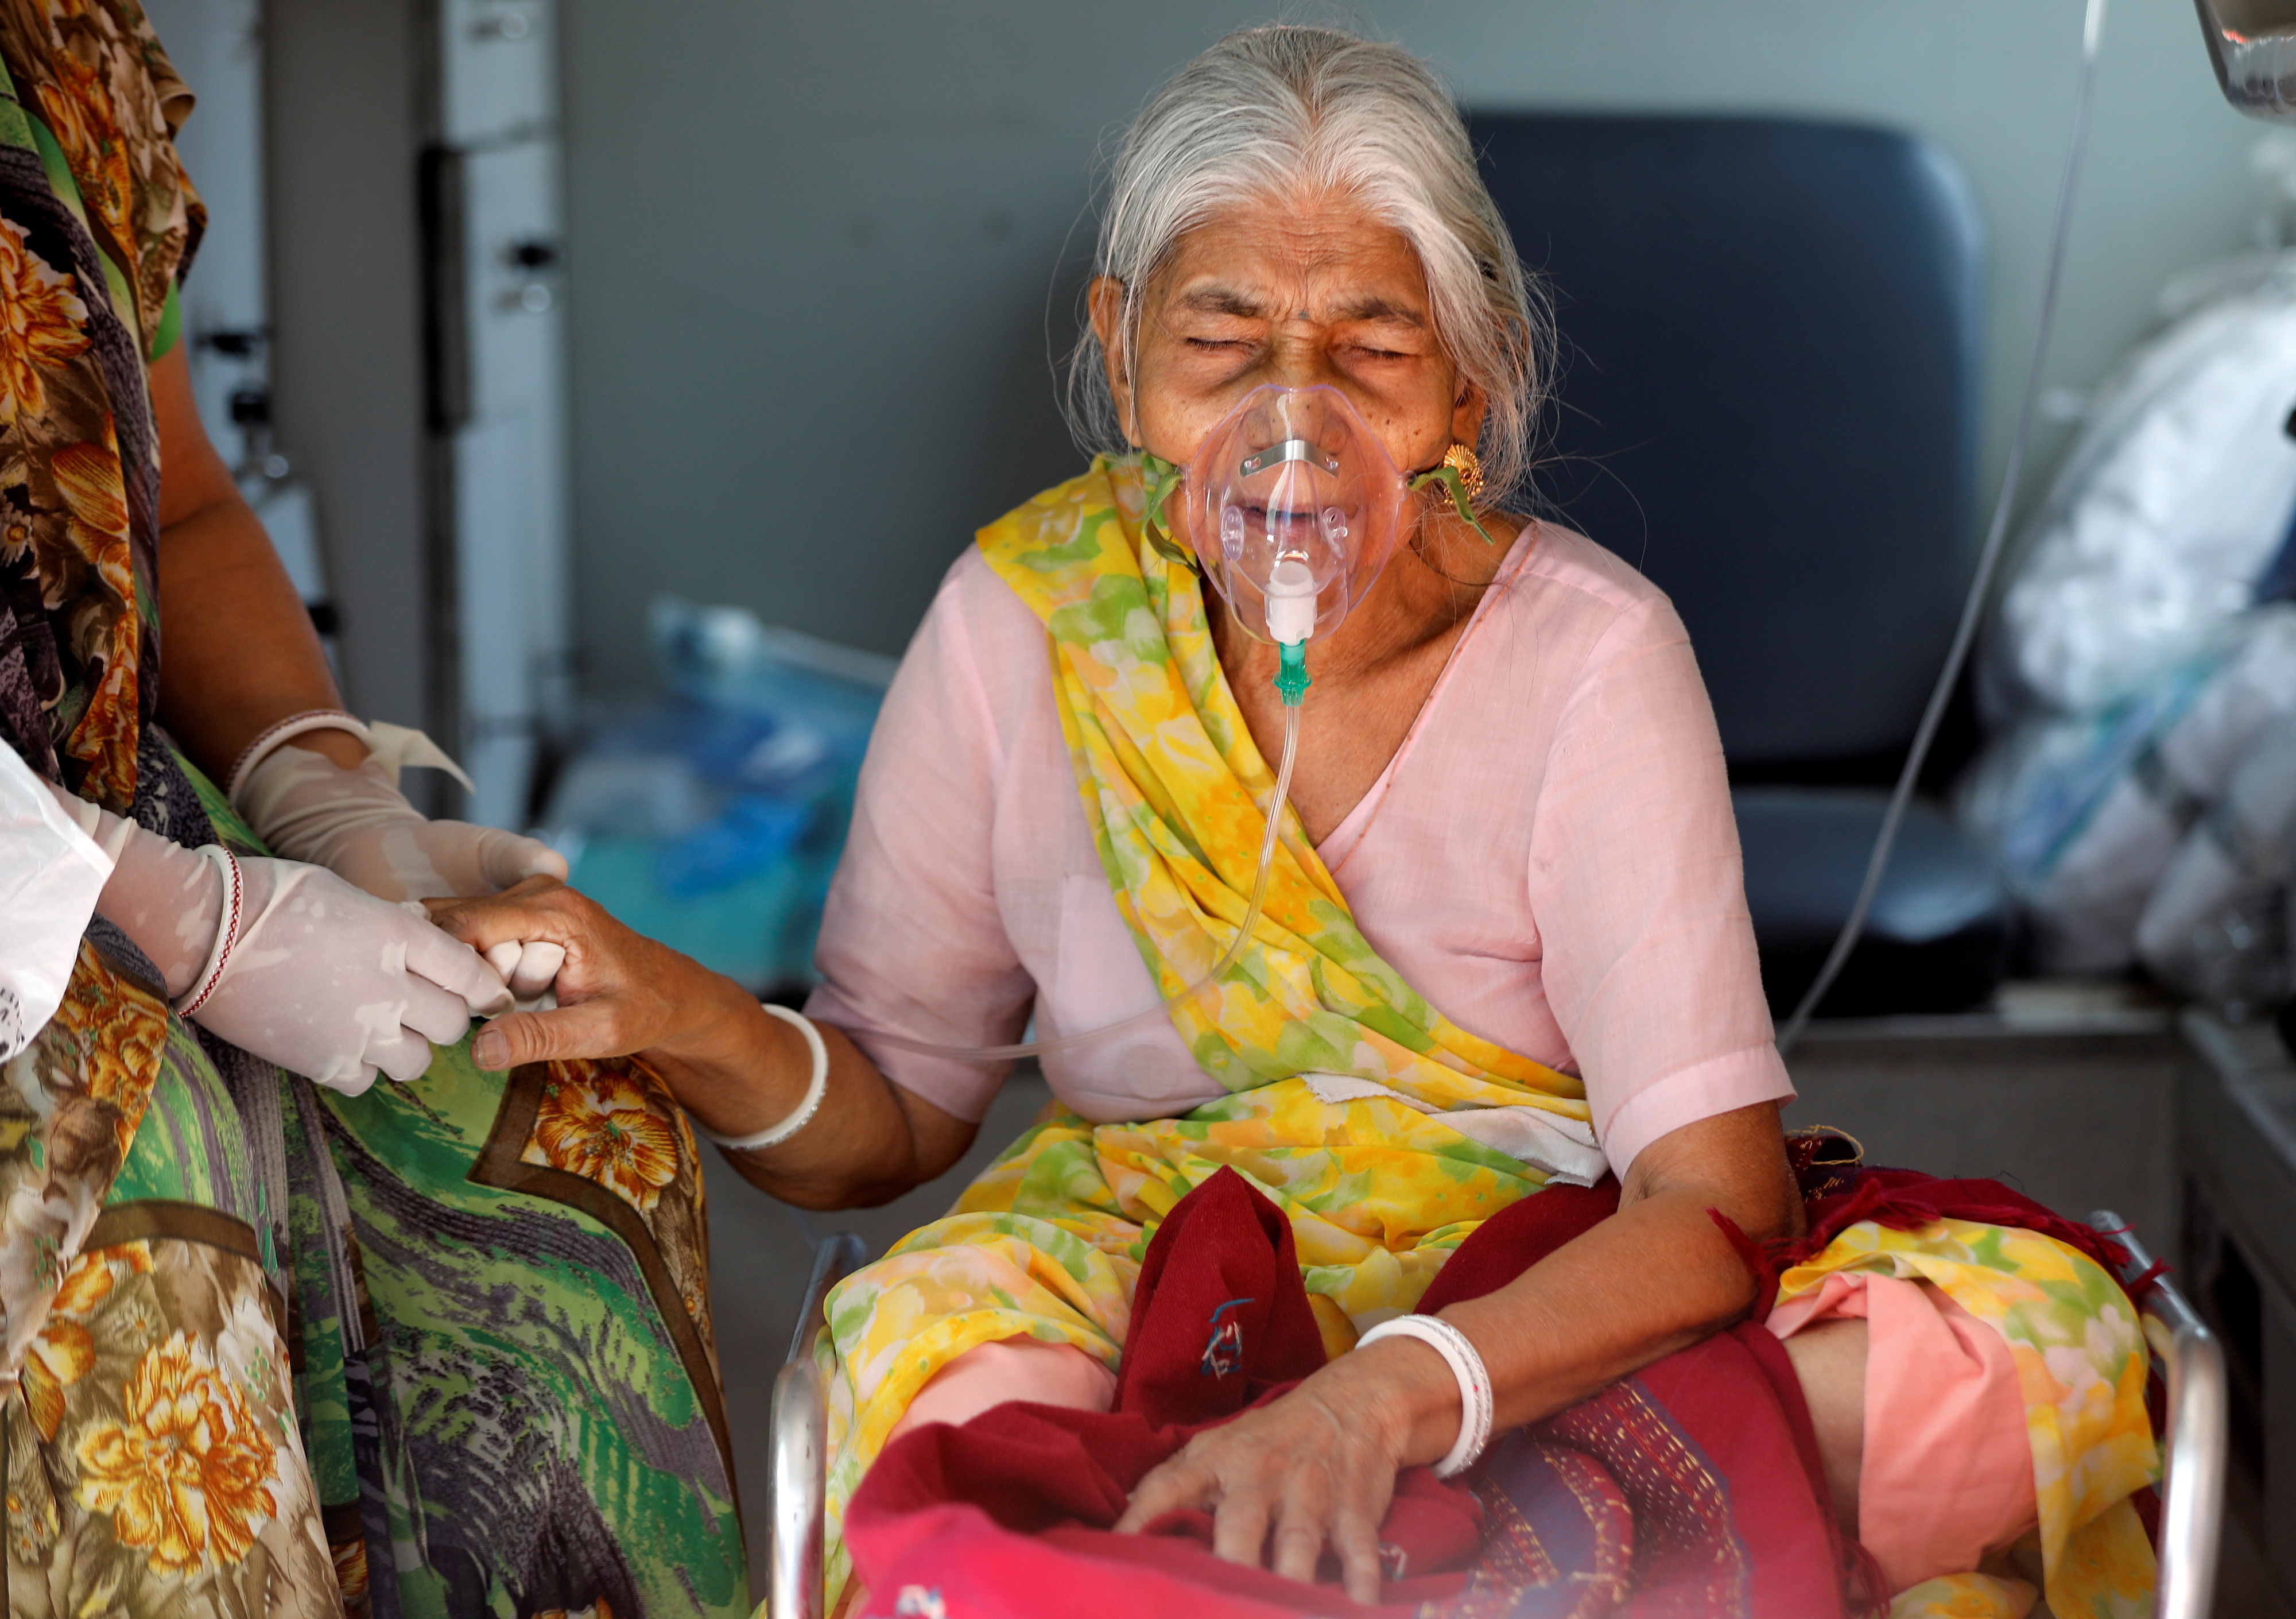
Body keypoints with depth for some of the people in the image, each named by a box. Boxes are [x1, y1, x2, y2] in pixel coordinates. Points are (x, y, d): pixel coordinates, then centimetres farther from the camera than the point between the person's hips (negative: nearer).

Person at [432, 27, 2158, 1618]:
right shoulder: (1026, 621, -6)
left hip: (1554, 1329, -1)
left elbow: (1721, 1201, -21)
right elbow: (890, 1119, 3)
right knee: (933, 1345, -34)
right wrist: (707, 1031, -22)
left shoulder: (1590, 653, -12)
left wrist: (1382, 1395, -40)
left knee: (2047, 1329, -29)